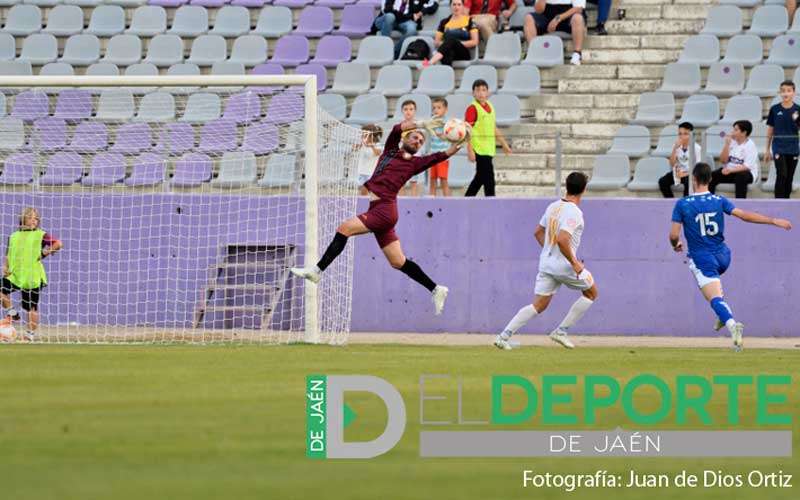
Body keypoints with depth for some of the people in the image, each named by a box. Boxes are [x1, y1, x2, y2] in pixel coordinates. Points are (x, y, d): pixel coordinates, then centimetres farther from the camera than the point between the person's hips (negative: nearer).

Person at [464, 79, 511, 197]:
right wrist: (470, 150, -20)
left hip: (489, 150, 9)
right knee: (488, 178, -10)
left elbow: (494, 129, 23)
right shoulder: (472, 109, -11)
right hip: (479, 150, -9)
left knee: (480, 178, 15)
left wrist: (504, 144, 25)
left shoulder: (490, 107, 13)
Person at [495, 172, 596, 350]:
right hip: (565, 265, -7)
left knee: (538, 305, 10)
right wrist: (574, 263, -21)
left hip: (546, 262, 7)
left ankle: (504, 335, -3)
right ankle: (561, 331, 12)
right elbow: (562, 240, -29)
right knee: (591, 292, 15)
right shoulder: (574, 212, -18)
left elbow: (538, 232, 19)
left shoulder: (553, 207, 8)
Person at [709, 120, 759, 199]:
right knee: (712, 176, -19)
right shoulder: (732, 142, 4)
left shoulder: (750, 145, -11)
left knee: (740, 177, -39)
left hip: (746, 172, -5)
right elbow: (723, 161, 2)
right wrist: (727, 144, -10)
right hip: (729, 171, 5)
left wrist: (731, 170, -31)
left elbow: (747, 166, -19)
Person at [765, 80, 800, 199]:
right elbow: (770, 130, 6)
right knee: (781, 175, -13)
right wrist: (767, 149, 8)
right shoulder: (775, 109, -2)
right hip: (778, 147, -1)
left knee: (789, 178, 8)